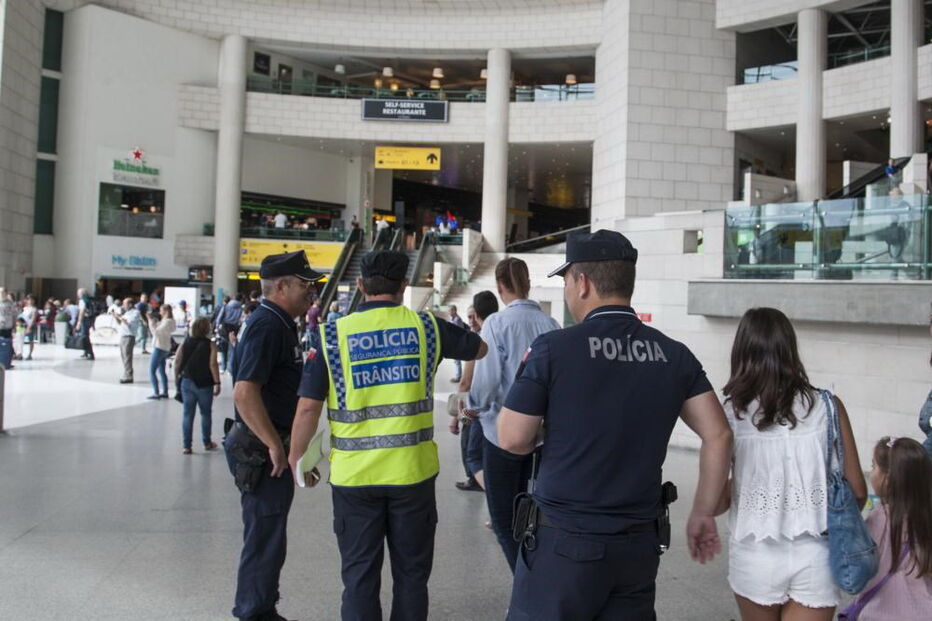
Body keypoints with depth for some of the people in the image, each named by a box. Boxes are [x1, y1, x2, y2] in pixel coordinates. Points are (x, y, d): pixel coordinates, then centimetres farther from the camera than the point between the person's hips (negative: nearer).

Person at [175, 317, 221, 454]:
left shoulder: (185, 343, 2)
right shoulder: (210, 345, -10)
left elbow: (177, 362, 2)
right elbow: (213, 364, -16)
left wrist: (177, 377, 12)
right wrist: (217, 383, -12)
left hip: (187, 382, 3)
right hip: (205, 384, -3)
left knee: (188, 414, 7)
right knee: (206, 413, 12)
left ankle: (186, 446, 6)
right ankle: (207, 443, 23)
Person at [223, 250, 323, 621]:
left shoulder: (278, 324, 13)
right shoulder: (267, 326, -19)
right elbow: (244, 392, -28)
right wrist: (275, 445, -24)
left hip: (270, 447, 11)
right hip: (262, 451, -11)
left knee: (267, 537, 20)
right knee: (264, 540, 0)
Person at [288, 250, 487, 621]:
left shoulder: (333, 334, -3)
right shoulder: (426, 326, 0)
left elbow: (308, 409, -5)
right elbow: (480, 349, 17)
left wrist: (295, 459, 9)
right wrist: (448, 330, 34)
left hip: (354, 475, 0)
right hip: (413, 472, 1)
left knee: (359, 575, 12)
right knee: (411, 573, 15)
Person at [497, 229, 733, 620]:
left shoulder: (553, 349, -12)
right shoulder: (674, 355, 2)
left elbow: (512, 440, -8)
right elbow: (718, 437, 2)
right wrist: (702, 514, 11)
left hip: (565, 542, -4)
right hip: (639, 544, 4)